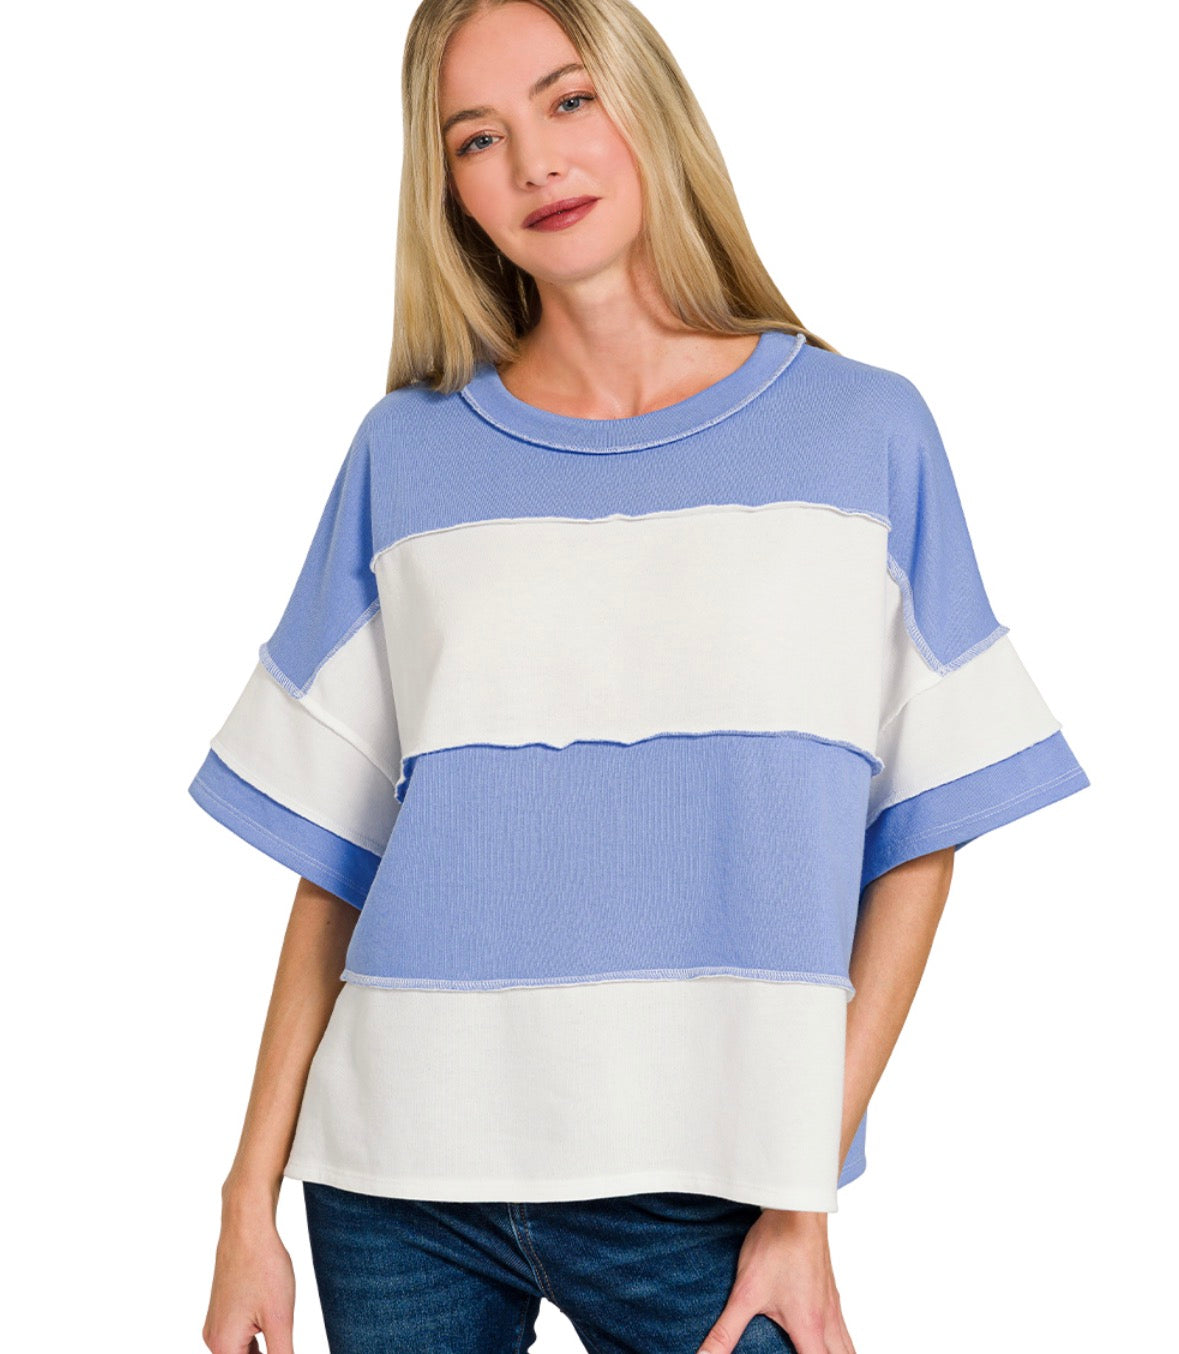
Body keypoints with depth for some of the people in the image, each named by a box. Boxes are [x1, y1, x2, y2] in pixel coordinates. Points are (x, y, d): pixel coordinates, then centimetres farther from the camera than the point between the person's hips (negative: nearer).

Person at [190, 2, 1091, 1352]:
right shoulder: (407, 455, 4)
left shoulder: (863, 431, 1)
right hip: (400, 1187, 1)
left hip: (700, 1190, -1)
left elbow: (922, 836, 0)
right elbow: (332, 862, 5)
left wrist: (809, 1195, -6)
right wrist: (249, 1203, 1)